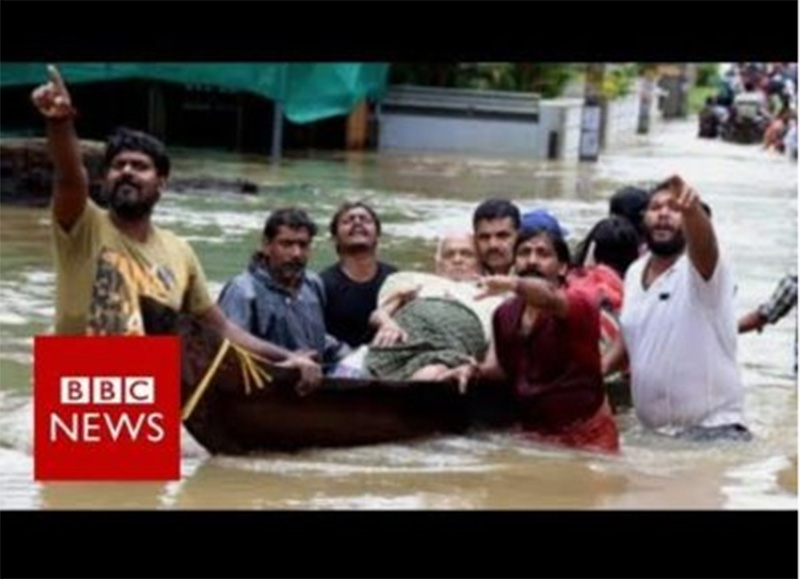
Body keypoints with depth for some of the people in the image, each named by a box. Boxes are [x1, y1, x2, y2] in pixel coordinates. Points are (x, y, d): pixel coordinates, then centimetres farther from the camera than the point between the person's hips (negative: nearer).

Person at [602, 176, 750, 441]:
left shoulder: (701, 268, -12)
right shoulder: (634, 272, 10)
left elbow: (704, 244, -37)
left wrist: (692, 209, -59)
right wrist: (602, 366, 5)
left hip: (712, 431, -7)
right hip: (652, 433, 7)